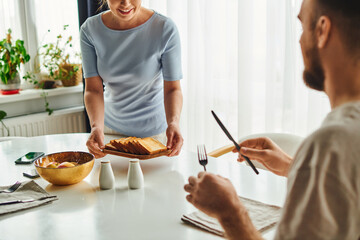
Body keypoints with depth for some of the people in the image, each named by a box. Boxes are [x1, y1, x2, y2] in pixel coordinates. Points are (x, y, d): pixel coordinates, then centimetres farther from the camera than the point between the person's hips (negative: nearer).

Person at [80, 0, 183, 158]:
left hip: (153, 129, -2)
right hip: (110, 127, 3)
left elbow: (172, 88, -19)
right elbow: (93, 89, -17)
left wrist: (173, 122, -38)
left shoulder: (165, 28, -20)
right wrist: (96, 126, -34)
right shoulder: (90, 29, -13)